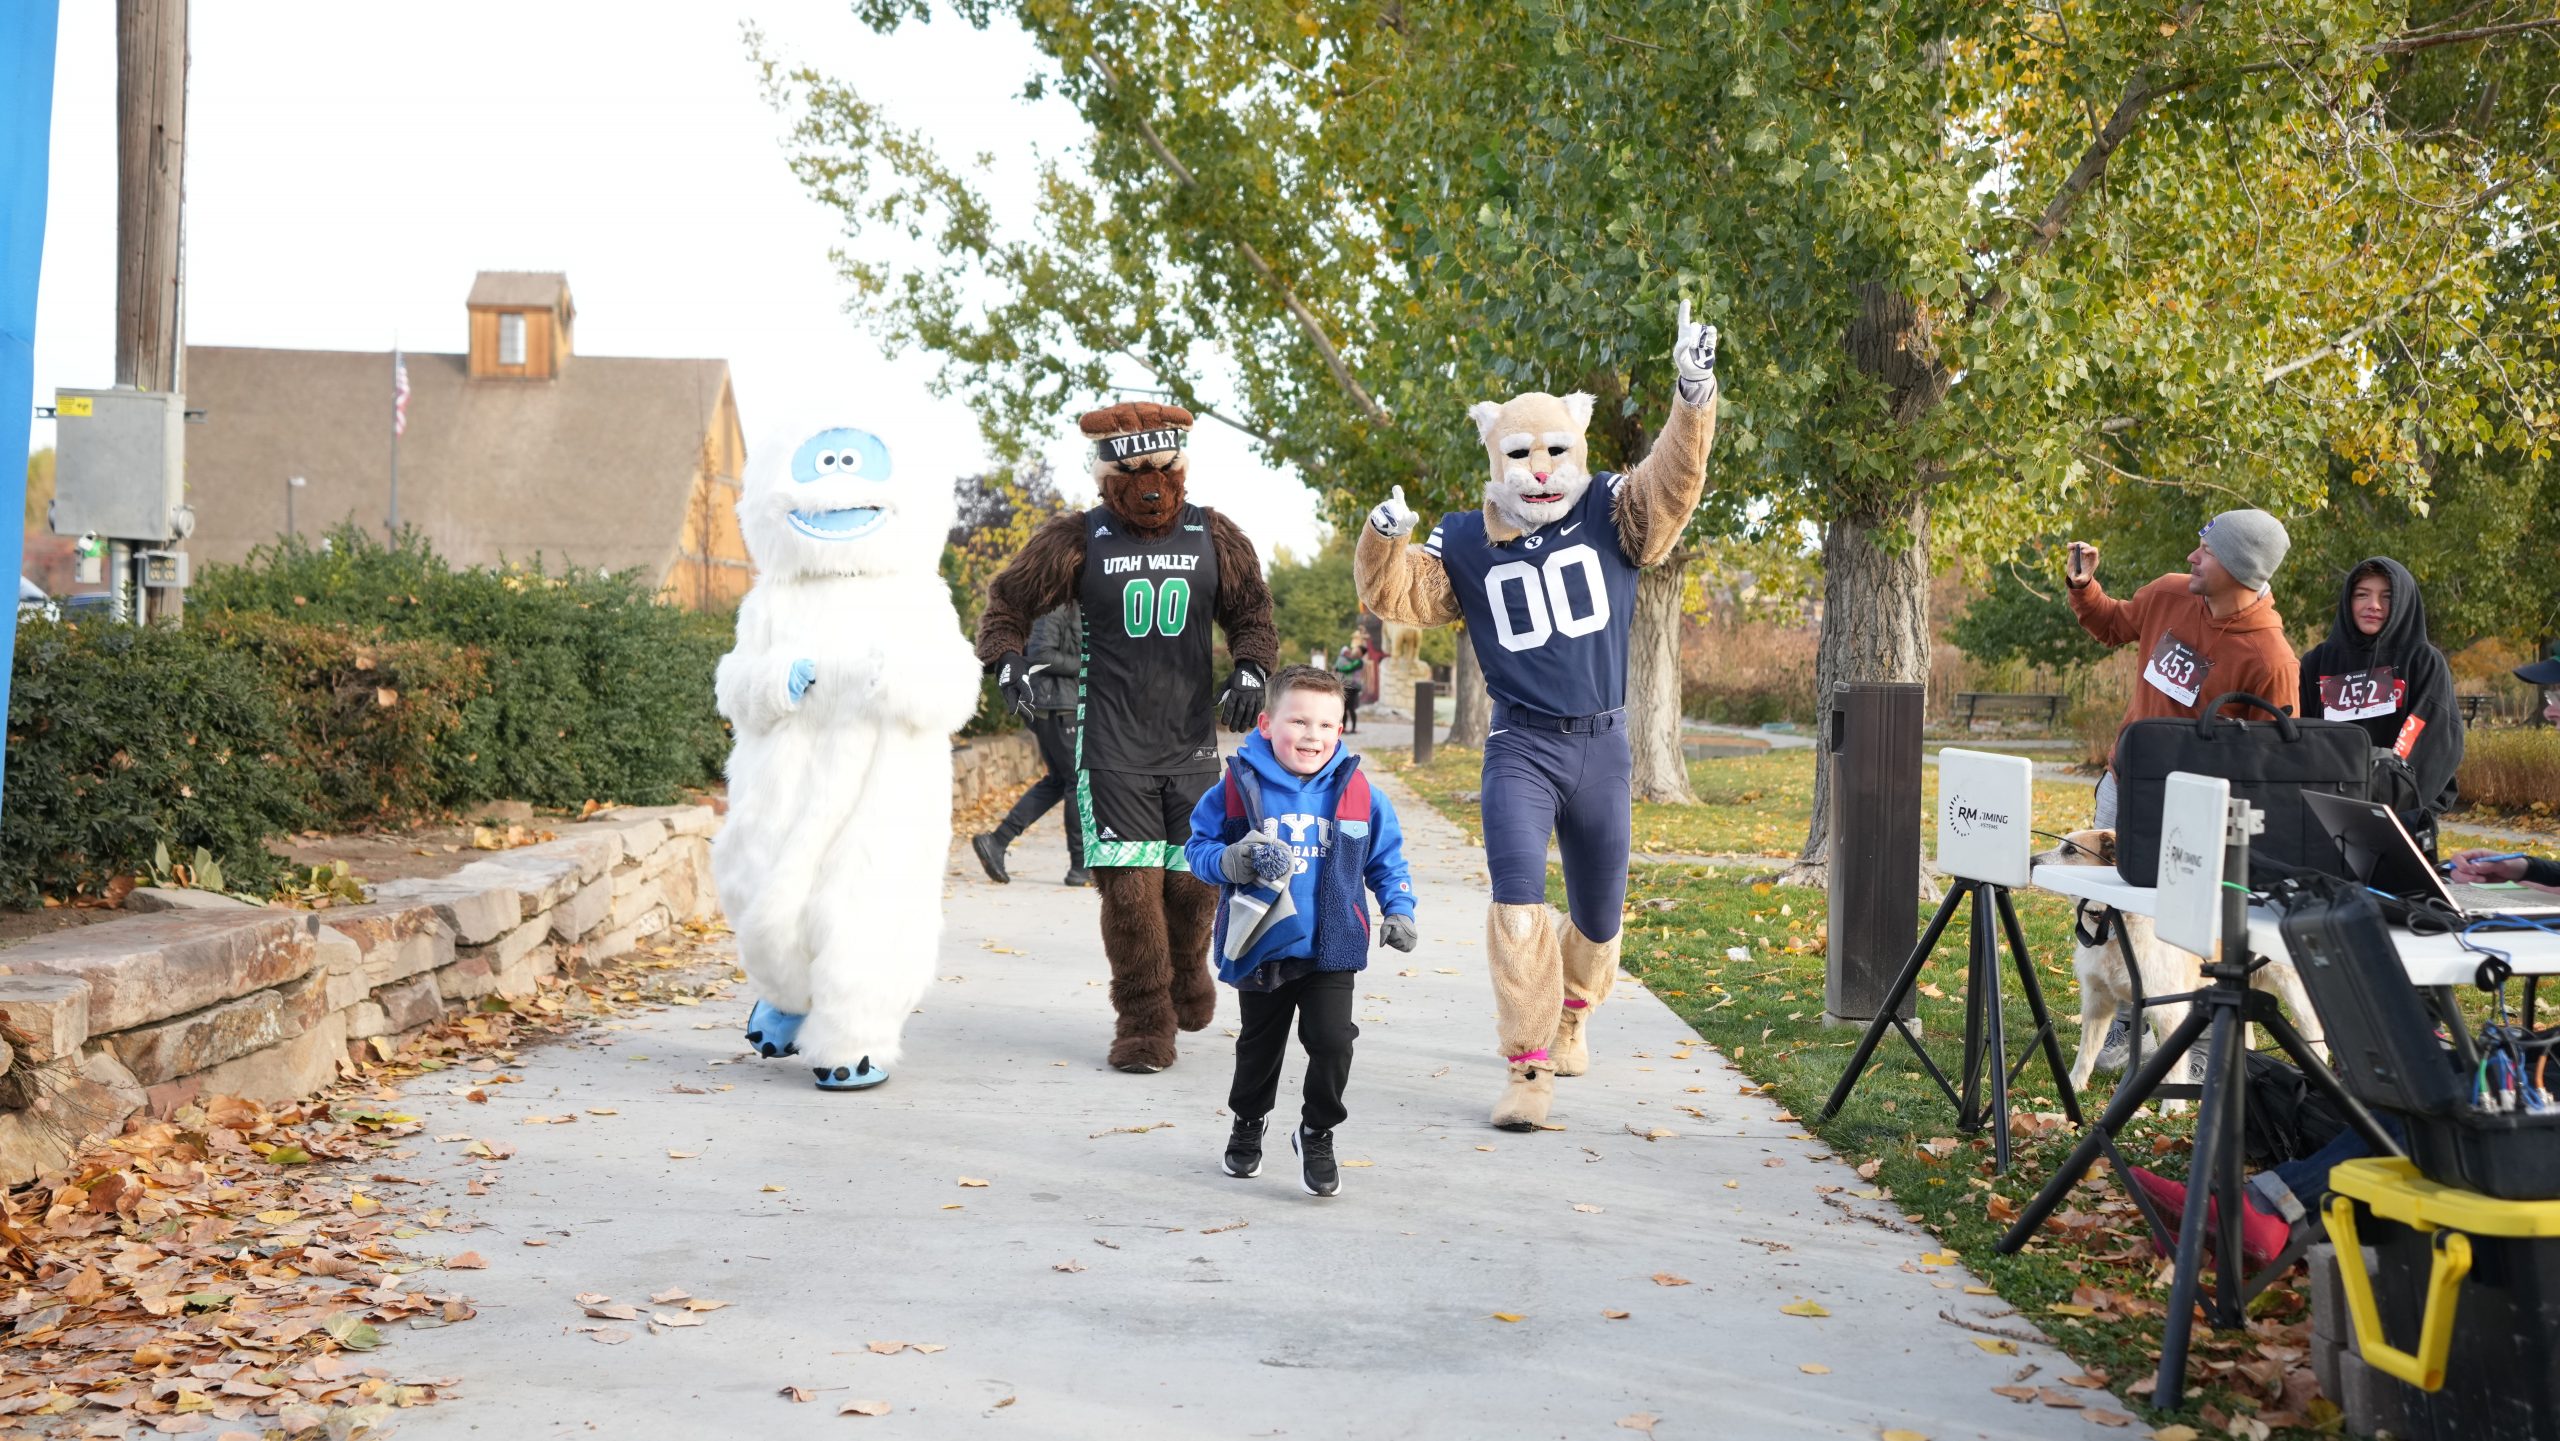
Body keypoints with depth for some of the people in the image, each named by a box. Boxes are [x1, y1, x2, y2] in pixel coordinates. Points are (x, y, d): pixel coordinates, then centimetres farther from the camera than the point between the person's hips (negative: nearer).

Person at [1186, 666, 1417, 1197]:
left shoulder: (1357, 792, -2)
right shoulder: (1239, 786, -7)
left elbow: (1387, 859, 9)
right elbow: (1198, 845, -1)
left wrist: (1399, 910, -2)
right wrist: (1228, 861, -21)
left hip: (1331, 949, 0)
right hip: (1261, 948, 0)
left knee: (1332, 1041, -12)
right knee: (1259, 1045, 17)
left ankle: (1317, 1133, 13)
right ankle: (1248, 1123, 45)